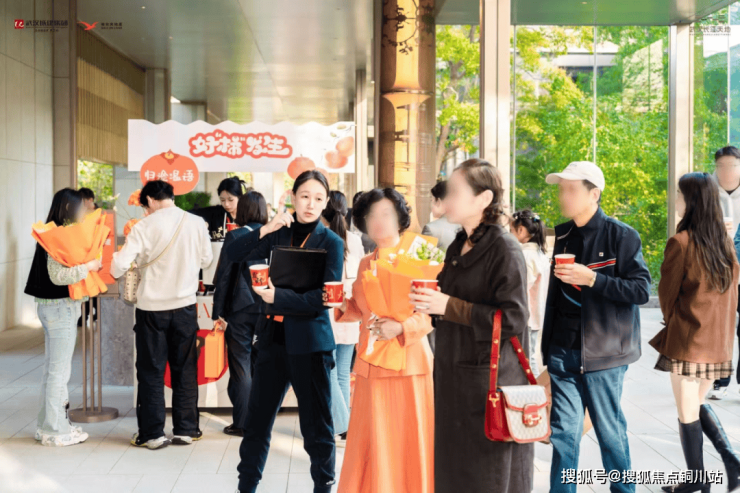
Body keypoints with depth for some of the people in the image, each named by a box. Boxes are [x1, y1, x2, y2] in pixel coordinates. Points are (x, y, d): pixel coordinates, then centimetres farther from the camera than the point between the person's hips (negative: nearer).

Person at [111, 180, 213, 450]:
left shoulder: (145, 227, -11)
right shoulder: (196, 223, -3)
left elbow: (119, 267, -14)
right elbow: (206, 259, 11)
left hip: (152, 307, -2)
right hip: (185, 306, 2)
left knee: (151, 372, 8)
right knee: (184, 369, 13)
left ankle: (152, 433, 13)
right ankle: (185, 429, 19)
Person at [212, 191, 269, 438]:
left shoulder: (234, 237, -8)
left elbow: (223, 276, -8)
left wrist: (218, 313, -3)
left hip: (240, 309, -3)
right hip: (267, 309, 4)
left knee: (240, 367, 4)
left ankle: (242, 423, 8)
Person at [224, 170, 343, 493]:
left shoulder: (331, 243, -4)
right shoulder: (277, 234, 6)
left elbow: (326, 297, -14)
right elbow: (232, 255, -4)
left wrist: (278, 296, -20)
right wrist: (265, 230, -15)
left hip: (310, 343, -3)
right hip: (273, 337, 3)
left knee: (316, 426, 7)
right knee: (257, 420, 11)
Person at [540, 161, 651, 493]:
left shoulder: (622, 236, -7)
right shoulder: (563, 235, 9)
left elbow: (641, 290, -11)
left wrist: (592, 279, -22)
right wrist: (547, 350, 15)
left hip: (603, 353, -4)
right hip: (564, 353, 4)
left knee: (610, 431, 8)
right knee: (563, 431, 4)